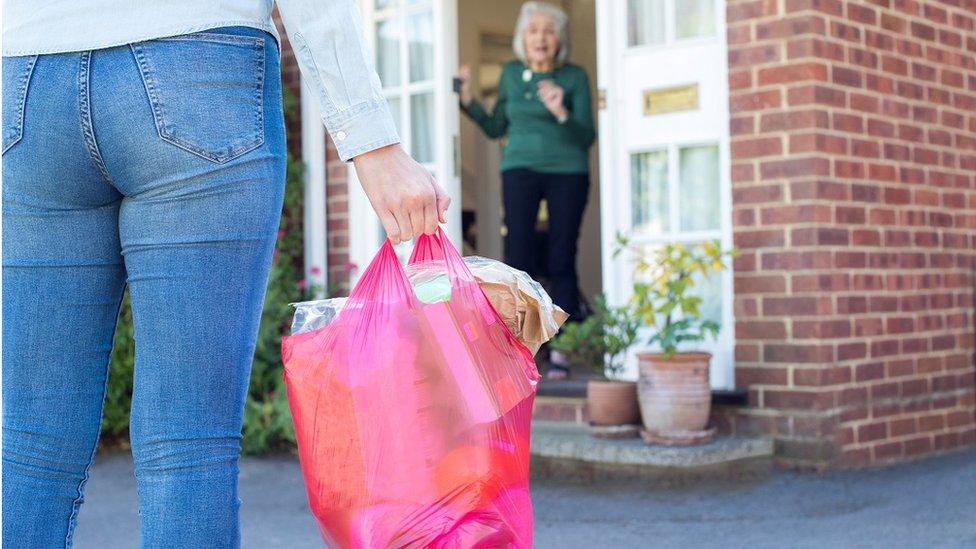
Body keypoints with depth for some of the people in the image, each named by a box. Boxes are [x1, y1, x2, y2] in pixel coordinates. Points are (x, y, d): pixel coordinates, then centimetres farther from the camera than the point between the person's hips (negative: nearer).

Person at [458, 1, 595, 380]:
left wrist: (561, 112, -22)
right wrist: (467, 99, 1)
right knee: (519, 259, -6)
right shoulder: (511, 73, 7)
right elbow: (495, 128, 14)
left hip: (567, 173, -1)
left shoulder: (574, 76, 0)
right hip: (520, 171, 2)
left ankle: (560, 353, 0)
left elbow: (587, 137, -5)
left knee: (561, 263, -3)